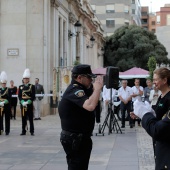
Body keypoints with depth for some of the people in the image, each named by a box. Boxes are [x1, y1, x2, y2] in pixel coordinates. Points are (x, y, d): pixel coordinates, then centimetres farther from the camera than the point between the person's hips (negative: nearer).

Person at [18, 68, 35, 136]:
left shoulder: (32, 86, 2)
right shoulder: (20, 87, 9)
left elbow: (33, 96, -4)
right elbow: (19, 96, 3)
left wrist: (28, 102, -16)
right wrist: (22, 102, -14)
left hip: (30, 105, -2)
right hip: (22, 105, 2)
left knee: (30, 118, 0)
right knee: (23, 118, 4)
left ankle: (32, 131, 4)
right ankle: (23, 131, 9)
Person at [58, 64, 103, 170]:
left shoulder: (78, 89, 14)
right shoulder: (74, 91, -20)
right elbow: (90, 106, -36)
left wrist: (96, 88, 3)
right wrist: (98, 88, -24)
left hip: (80, 137, 11)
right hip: (74, 139, -11)